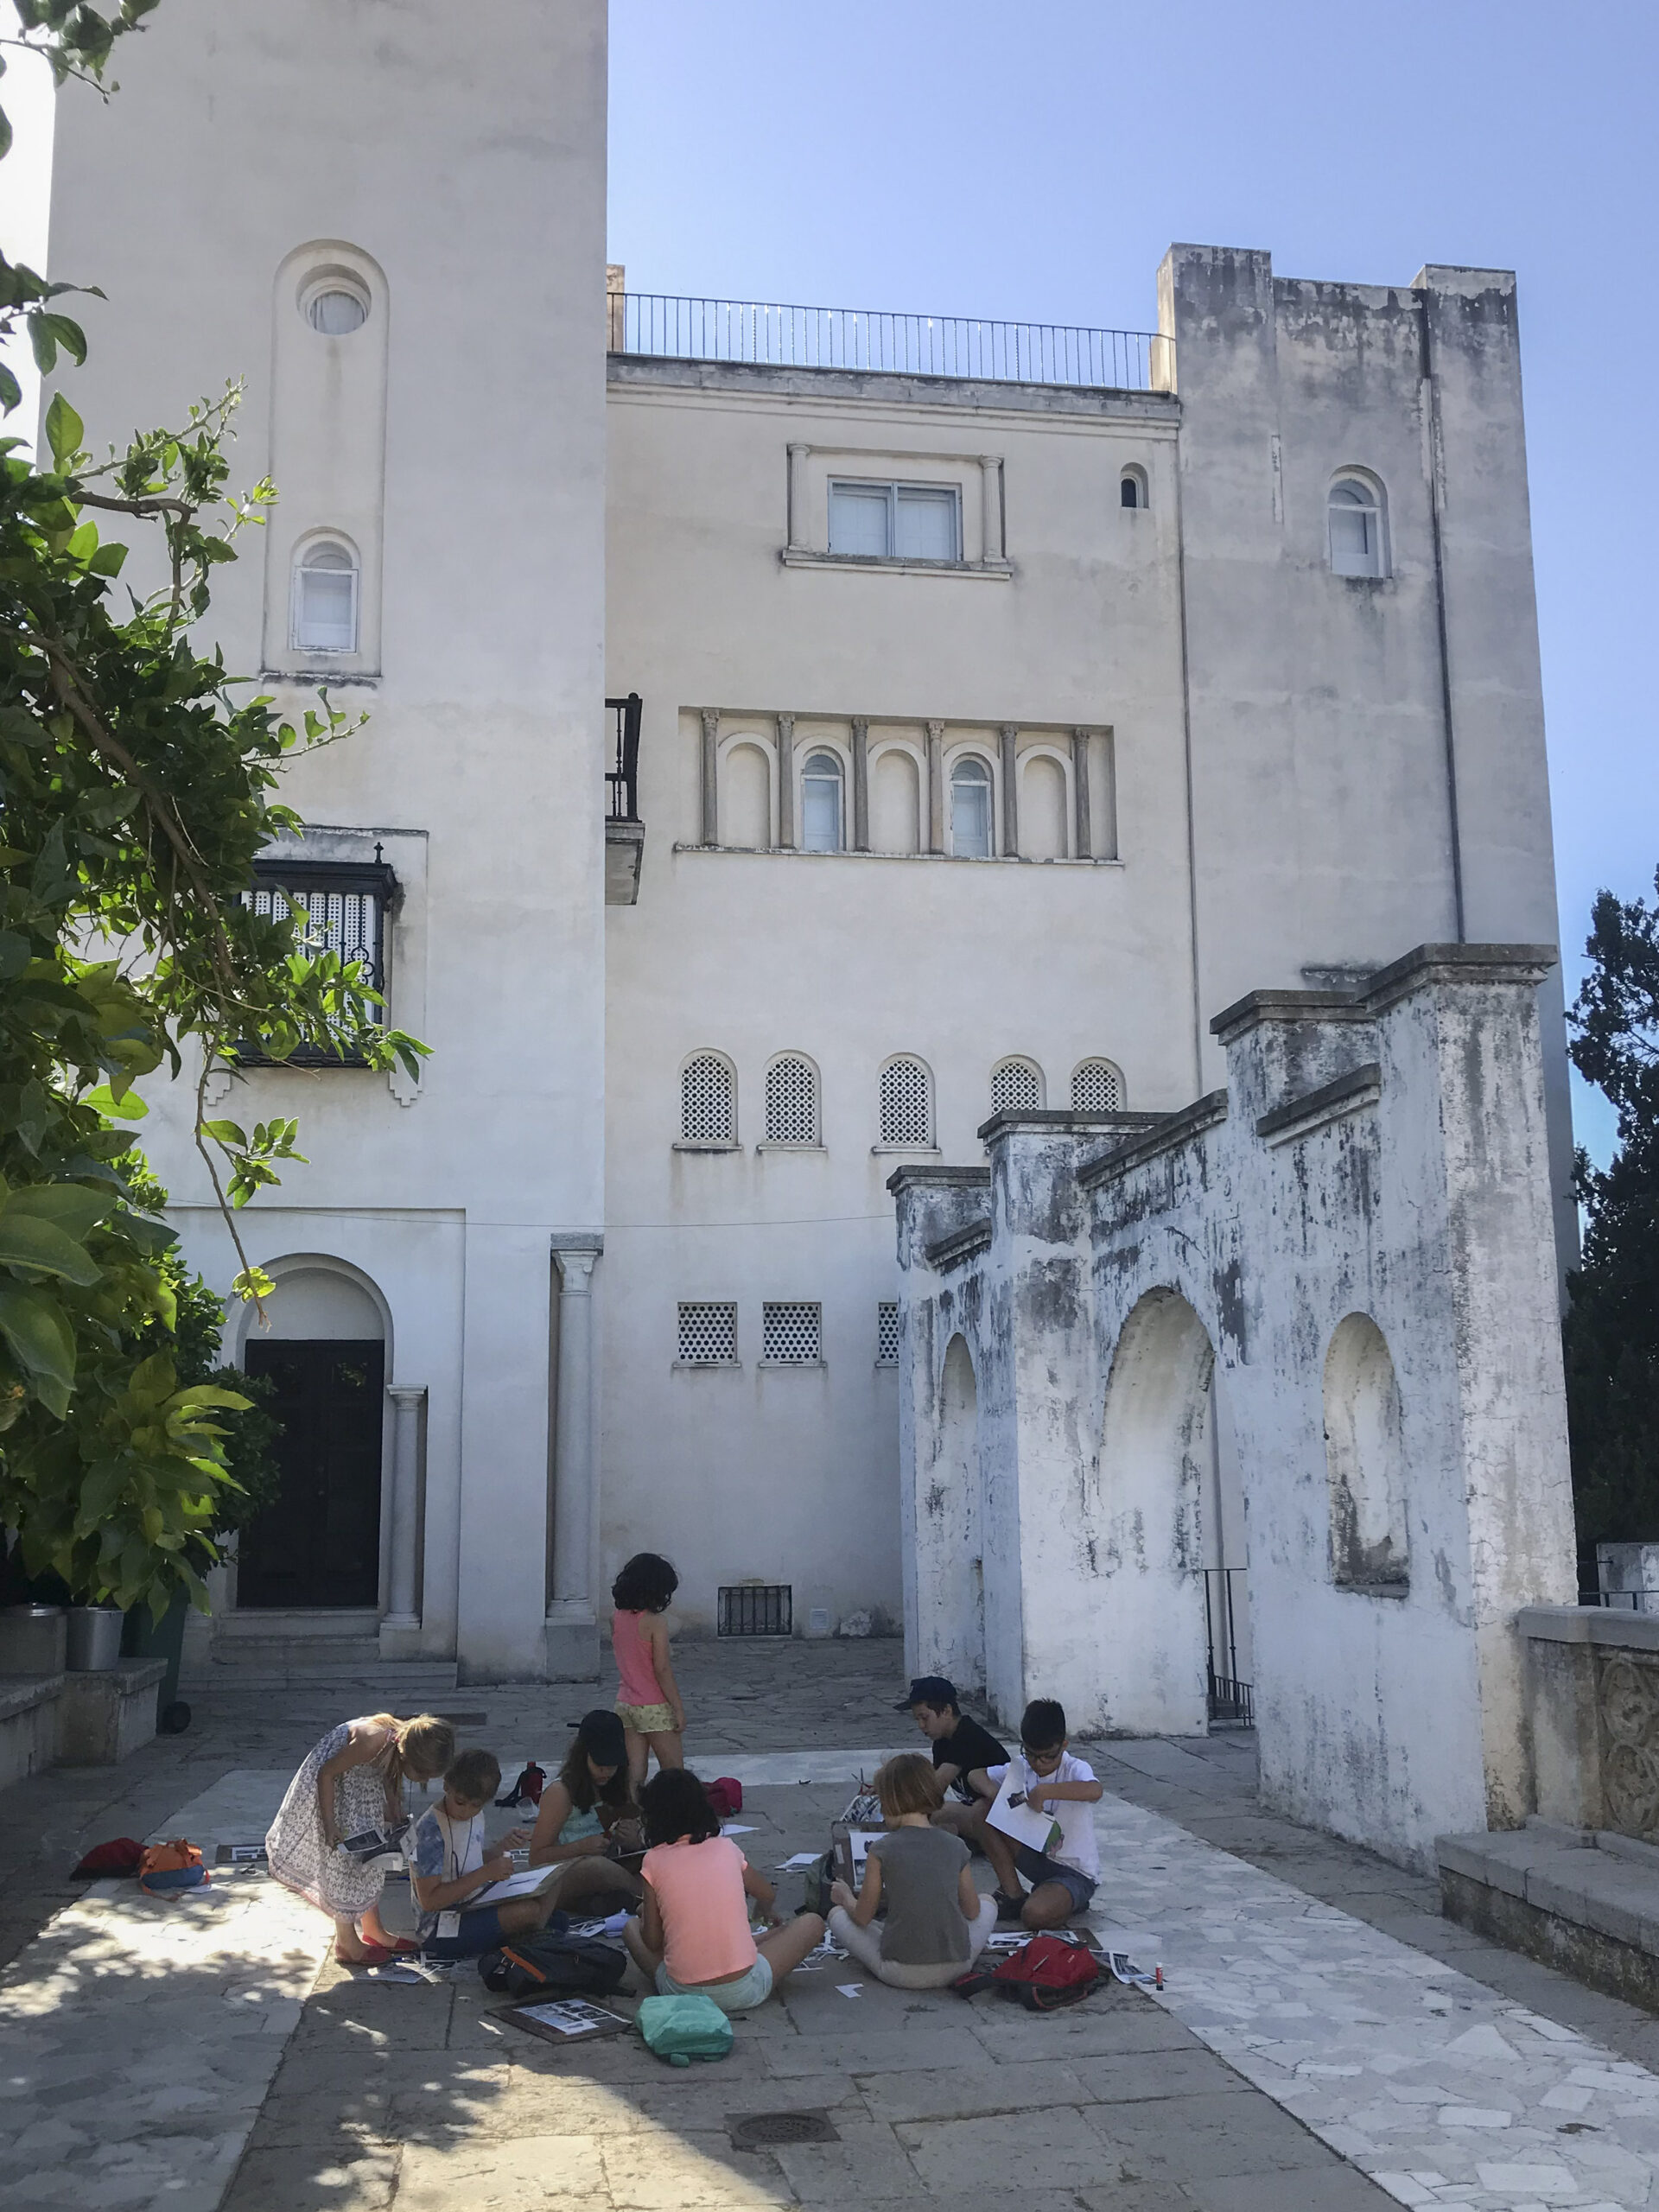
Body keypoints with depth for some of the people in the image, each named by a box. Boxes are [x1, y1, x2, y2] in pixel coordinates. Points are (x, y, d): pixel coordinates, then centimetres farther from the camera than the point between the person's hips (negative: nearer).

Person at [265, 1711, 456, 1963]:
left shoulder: (406, 1742, -18)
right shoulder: (374, 1741, -40)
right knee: (342, 1859, -2)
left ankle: (373, 1931, 26)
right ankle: (346, 1942, 11)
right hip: (334, 1779, -7)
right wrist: (329, 1825, -25)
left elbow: (391, 1775, 4)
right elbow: (326, 1774, -28)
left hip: (365, 1781, 7)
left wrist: (395, 1815, -6)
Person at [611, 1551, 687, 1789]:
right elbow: (662, 1669, -18)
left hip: (625, 1704, 6)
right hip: (654, 1707, -6)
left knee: (634, 1774, 9)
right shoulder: (655, 1622, -17)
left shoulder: (616, 1618, 2)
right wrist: (678, 1708, -11)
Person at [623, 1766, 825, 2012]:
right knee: (811, 1923, 19)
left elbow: (652, 1942, 0)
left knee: (631, 1928, 30)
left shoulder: (654, 1860, -1)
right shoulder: (727, 1848, 6)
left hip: (681, 1993, 2)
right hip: (744, 1992, -2)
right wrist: (771, 1917, 50)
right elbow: (769, 1897, 25)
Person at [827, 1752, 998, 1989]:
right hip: (956, 1967, 1)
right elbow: (972, 1911, 11)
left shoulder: (882, 1849, -9)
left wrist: (846, 1898, 22)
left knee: (837, 1915, 19)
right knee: (988, 1902, 29)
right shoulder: (956, 1847, 0)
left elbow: (862, 1917, -1)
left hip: (901, 1972, -1)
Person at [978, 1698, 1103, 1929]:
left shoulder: (1075, 1769, -18)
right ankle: (1011, 1896, -4)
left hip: (1076, 1872, -6)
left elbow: (1095, 1791, -42)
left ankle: (1070, 1901, 1)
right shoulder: (1020, 1767, -2)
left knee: (1036, 1915, -35)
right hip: (1035, 1856, 6)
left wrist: (1043, 1791, -41)